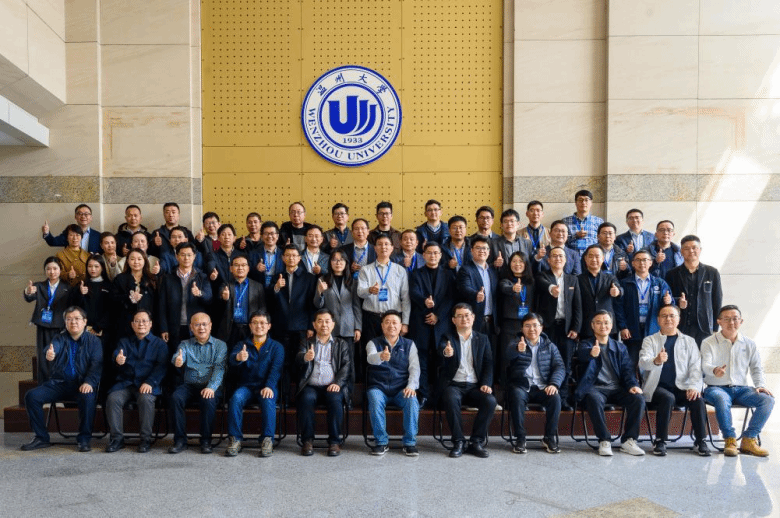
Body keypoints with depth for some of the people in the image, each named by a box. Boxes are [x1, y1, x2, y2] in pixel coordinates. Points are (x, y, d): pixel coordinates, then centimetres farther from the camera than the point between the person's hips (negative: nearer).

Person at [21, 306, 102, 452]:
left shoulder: (93, 341, 4)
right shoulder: (59, 339, 10)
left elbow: (96, 364, -7)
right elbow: (52, 349, -14)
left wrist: (89, 382, -26)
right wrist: (48, 355, -40)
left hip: (82, 385, -4)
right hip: (59, 383, 4)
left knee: (88, 397, -35)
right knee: (31, 396, -16)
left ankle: (84, 439, -20)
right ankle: (41, 437, -1)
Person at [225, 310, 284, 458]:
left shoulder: (276, 347, 12)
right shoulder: (242, 345, 15)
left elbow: (276, 369, -4)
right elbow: (231, 360, -7)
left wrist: (269, 387, -23)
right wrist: (238, 358, -33)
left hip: (267, 387, -1)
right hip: (246, 386, 1)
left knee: (268, 400, -34)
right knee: (236, 398, -31)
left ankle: (267, 439, -29)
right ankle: (234, 439, -23)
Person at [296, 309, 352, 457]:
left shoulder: (341, 344, 19)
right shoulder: (307, 343, 18)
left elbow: (346, 366, 7)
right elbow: (298, 358, -2)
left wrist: (338, 383, -13)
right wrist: (305, 357, -28)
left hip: (332, 386, 0)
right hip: (311, 385, 0)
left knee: (335, 400, -32)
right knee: (306, 399, -31)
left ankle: (334, 442, -21)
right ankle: (307, 441, -19)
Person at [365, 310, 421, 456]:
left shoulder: (409, 344, 12)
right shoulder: (374, 343, 7)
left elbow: (415, 368, 1)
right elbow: (370, 358, -17)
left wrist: (411, 386, -18)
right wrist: (381, 356, -42)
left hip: (401, 389, 1)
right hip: (379, 388, 0)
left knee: (412, 401, -30)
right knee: (375, 400, -32)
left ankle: (410, 442, -15)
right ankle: (381, 442, -15)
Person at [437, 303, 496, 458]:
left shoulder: (482, 339, 15)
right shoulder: (447, 337, 7)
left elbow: (488, 364, 9)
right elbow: (440, 350, -16)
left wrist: (486, 384, -9)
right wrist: (445, 352, -42)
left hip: (475, 386, 2)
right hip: (453, 385, -2)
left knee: (490, 401, -27)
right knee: (451, 399, -34)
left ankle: (476, 442, -13)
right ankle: (458, 442, -19)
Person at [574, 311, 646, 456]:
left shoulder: (620, 347, 19)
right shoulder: (585, 345, 8)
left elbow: (627, 369, 9)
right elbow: (583, 353, -18)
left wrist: (633, 385, -14)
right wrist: (591, 353, -44)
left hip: (617, 388, 3)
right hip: (595, 388, -3)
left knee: (638, 399, -25)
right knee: (594, 399, -37)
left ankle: (628, 441, -14)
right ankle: (604, 441, -24)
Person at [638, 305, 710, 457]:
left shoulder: (689, 341, 15)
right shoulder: (650, 340, 7)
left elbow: (696, 367, 6)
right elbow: (643, 363, -11)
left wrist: (695, 386, -13)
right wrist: (656, 361, -35)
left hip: (681, 387, 2)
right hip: (657, 387, -2)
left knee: (697, 399, -27)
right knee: (668, 398, -33)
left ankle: (701, 441, -12)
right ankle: (660, 442, -21)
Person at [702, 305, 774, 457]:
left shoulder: (749, 344, 13)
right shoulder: (709, 343, 1)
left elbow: (756, 368, 14)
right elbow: (705, 365, -13)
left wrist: (760, 385, -6)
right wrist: (714, 370, -37)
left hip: (741, 389, 4)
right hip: (716, 388, -4)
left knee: (768, 399, -22)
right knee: (722, 399, -38)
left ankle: (748, 440, -16)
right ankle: (730, 440, -24)